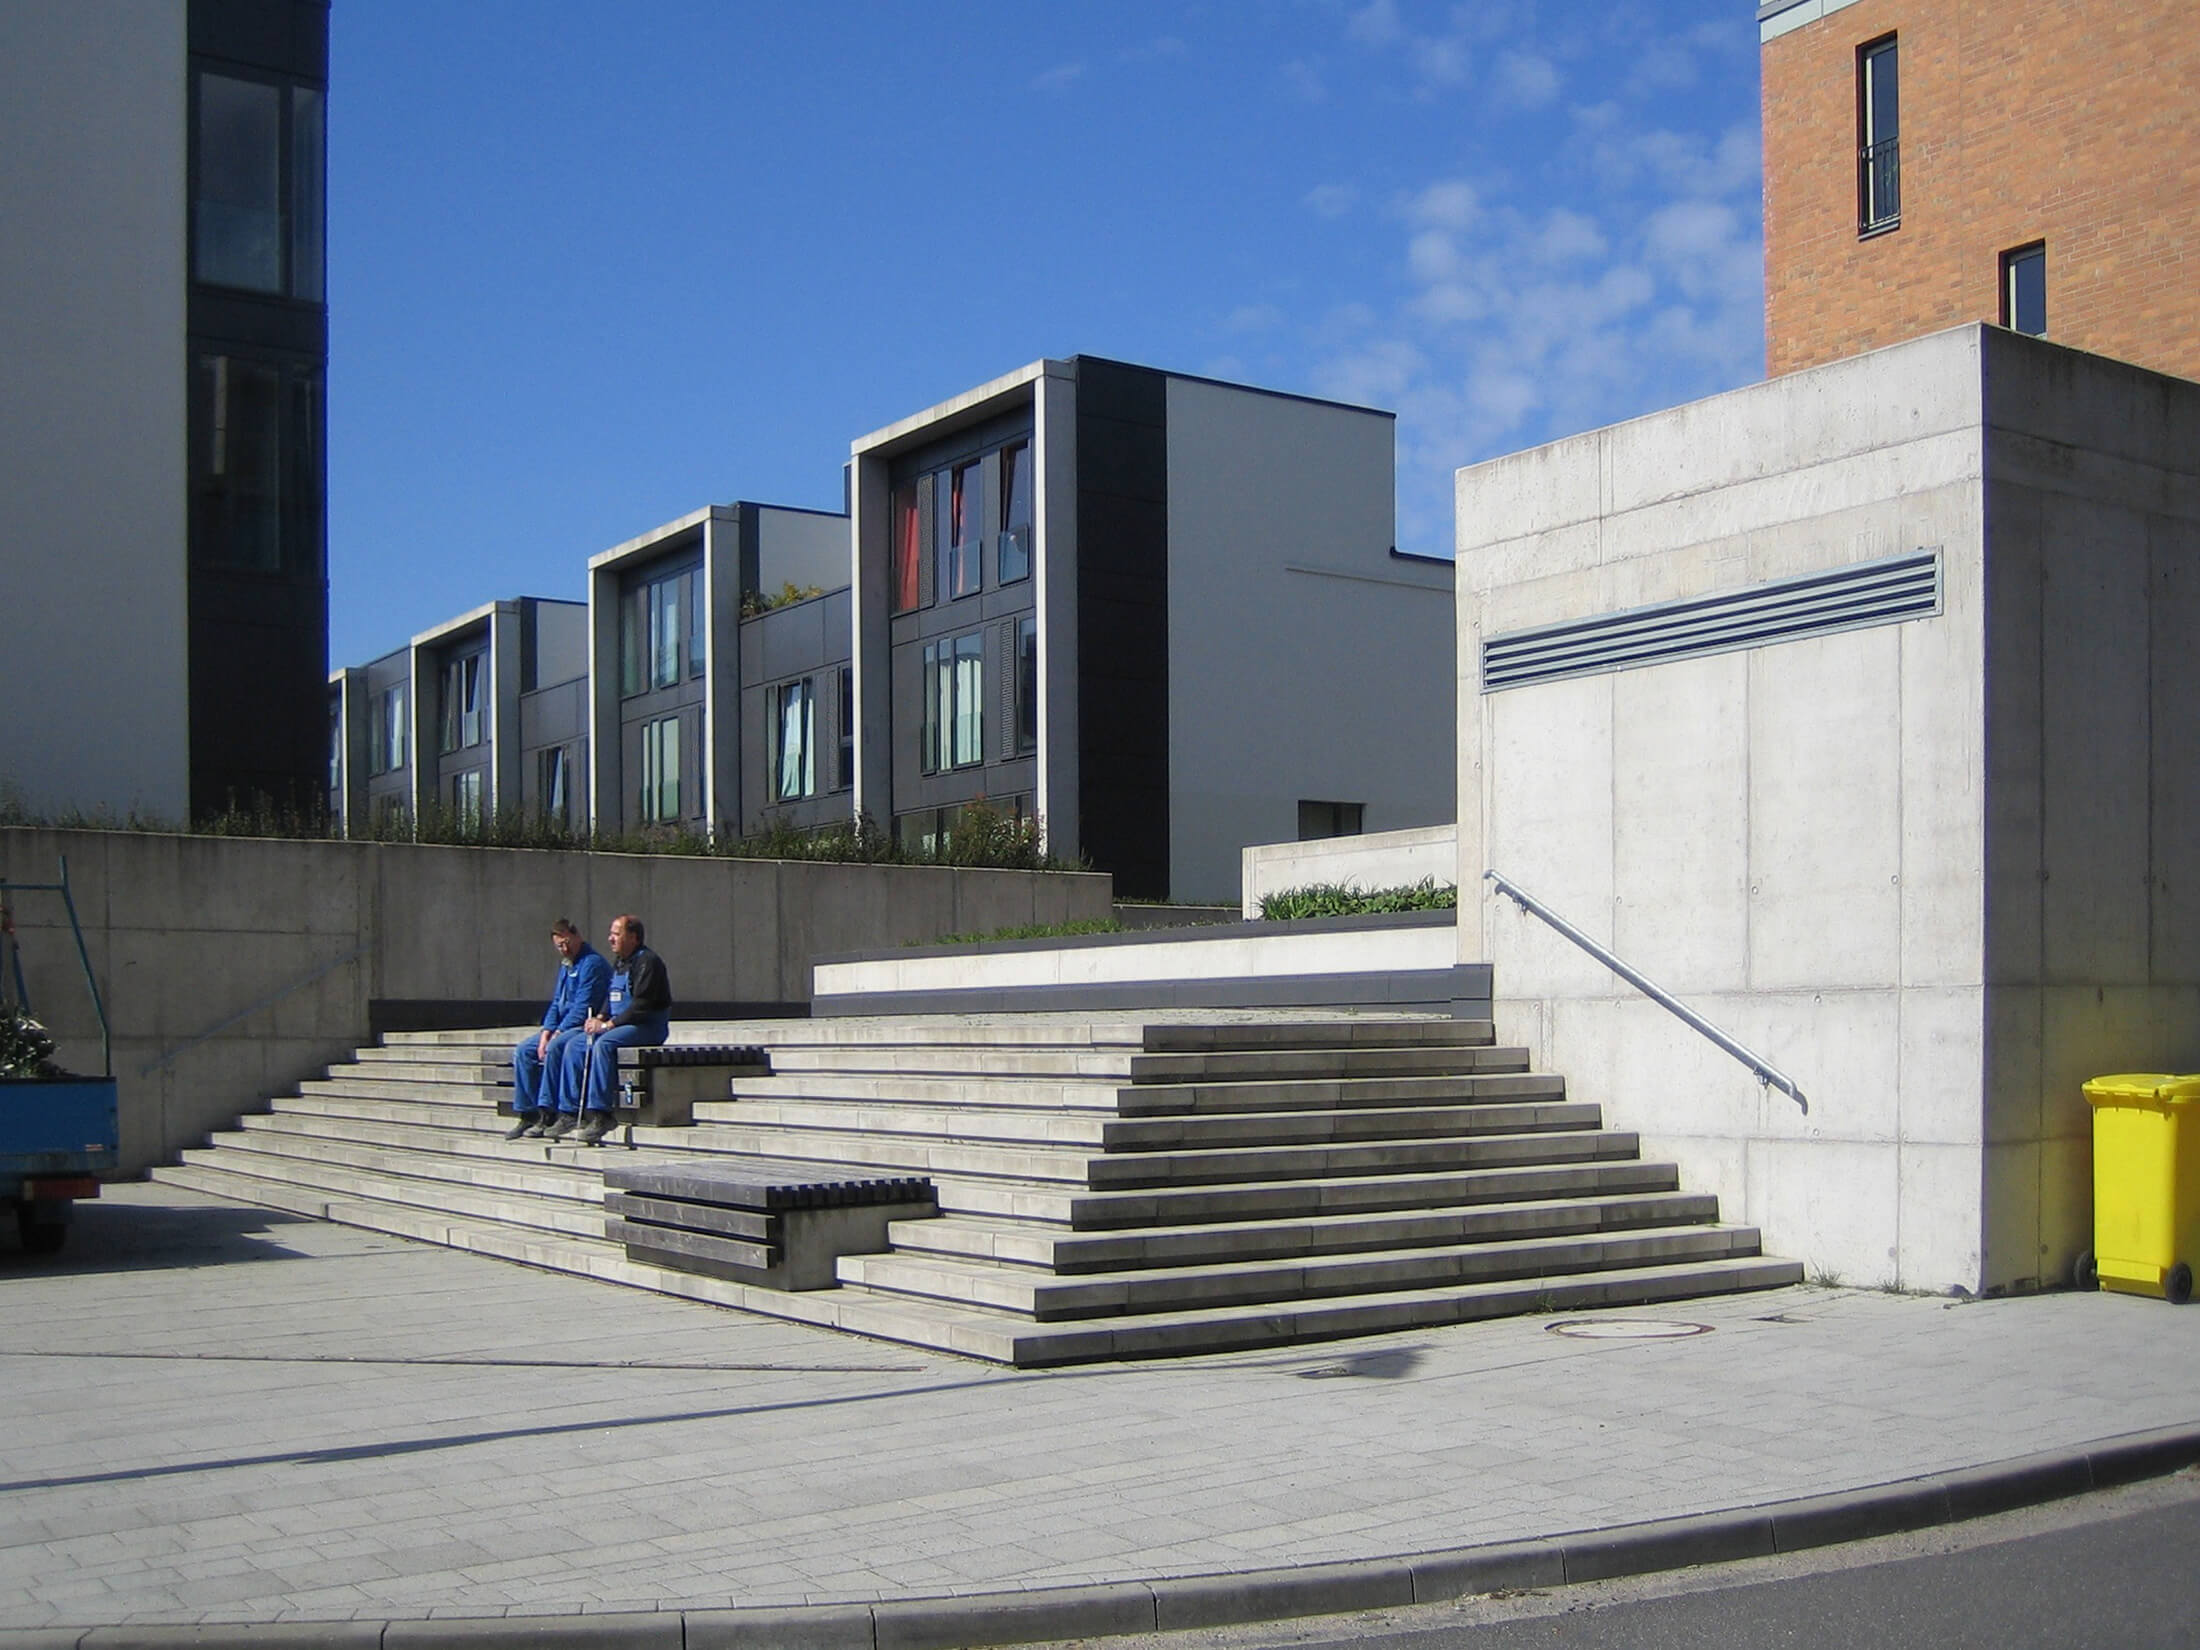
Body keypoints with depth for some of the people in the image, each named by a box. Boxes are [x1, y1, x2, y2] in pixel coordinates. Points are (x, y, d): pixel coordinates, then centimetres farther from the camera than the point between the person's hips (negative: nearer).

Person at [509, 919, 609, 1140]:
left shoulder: (592, 963, -13)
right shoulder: (565, 964, 17)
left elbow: (584, 1006, -19)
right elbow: (557, 1001, 18)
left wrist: (558, 1033, -18)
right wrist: (547, 1030, 1)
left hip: (584, 1027, -10)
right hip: (563, 1027, 10)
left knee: (554, 1048, -33)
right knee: (523, 1050, -2)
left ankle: (548, 1113, -29)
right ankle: (526, 1113, -3)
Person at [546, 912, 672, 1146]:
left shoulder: (647, 961, -13)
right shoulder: (619, 962, 17)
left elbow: (642, 1004, -20)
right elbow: (611, 999, 23)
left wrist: (609, 1024, -21)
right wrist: (600, 1018, 2)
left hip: (649, 1027, -10)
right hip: (621, 1024, 10)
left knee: (604, 1044, -32)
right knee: (575, 1045, -2)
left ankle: (600, 1116, -33)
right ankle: (569, 1113, -3)